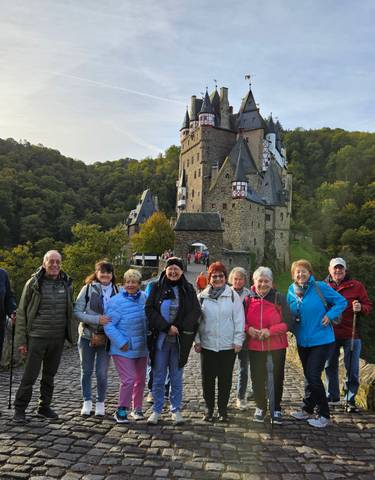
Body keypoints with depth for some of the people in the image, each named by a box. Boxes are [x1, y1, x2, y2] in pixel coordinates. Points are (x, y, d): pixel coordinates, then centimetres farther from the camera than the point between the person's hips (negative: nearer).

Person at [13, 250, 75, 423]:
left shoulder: (66, 284, 5)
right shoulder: (33, 283, -6)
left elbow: (70, 311, 12)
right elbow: (22, 313, -4)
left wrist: (71, 335, 6)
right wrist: (21, 340, -8)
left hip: (58, 338, 4)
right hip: (36, 337, -4)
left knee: (50, 375, 14)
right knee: (30, 375, 1)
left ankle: (44, 407, 28)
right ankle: (19, 409, 17)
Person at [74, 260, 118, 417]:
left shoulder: (116, 291, 2)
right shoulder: (88, 288, -5)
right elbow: (77, 311, -10)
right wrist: (96, 319, -20)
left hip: (106, 338, 1)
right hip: (87, 335, -1)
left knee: (102, 373, 0)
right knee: (86, 371, 10)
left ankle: (100, 403, 21)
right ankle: (87, 402, 27)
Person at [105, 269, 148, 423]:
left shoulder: (144, 298, 0)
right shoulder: (116, 301, -16)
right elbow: (108, 325, -16)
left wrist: (148, 337, 9)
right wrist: (121, 343, -19)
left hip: (142, 348, 6)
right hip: (123, 350, -6)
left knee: (140, 380, 15)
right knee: (128, 380, -11)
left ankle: (137, 408, 33)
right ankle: (121, 410, 9)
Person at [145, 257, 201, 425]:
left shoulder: (188, 289, 3)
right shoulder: (157, 288, 2)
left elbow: (195, 312, -2)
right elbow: (149, 309, -5)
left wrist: (179, 328, -13)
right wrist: (167, 327, -14)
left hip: (180, 340, 0)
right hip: (160, 338, 0)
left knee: (176, 378, 10)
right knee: (158, 378, 7)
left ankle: (176, 410, 22)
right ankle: (156, 410, 19)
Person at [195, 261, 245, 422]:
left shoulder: (233, 296, 0)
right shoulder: (202, 297, 4)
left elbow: (239, 320, -1)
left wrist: (238, 341, -5)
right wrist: (197, 340, 2)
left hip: (228, 346, -1)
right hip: (207, 345, 1)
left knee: (225, 379, 8)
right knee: (208, 379, 8)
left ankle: (222, 409, 23)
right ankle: (209, 409, 24)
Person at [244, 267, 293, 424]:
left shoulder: (280, 298, -6)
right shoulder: (248, 299, -1)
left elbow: (288, 322, -8)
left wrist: (271, 330, -20)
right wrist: (248, 329, -14)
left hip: (277, 346, -1)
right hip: (255, 346, 1)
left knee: (277, 378, 10)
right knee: (257, 378, 10)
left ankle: (276, 409, 29)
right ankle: (260, 407, 32)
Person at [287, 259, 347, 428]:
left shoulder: (320, 287, -13)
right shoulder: (291, 291, 2)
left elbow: (342, 302, -7)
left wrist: (329, 315, -19)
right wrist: (293, 328, -3)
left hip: (321, 340, -5)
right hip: (302, 341, 5)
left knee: (313, 376, -8)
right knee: (308, 376, 18)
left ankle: (324, 416, 9)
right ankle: (307, 410, 32)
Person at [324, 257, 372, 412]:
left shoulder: (356, 286, 0)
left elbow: (368, 306, 0)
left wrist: (360, 308, -20)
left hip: (351, 335, -2)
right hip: (330, 334, 2)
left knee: (352, 369, 4)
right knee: (330, 367, 13)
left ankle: (350, 400, 19)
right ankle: (332, 396, 31)